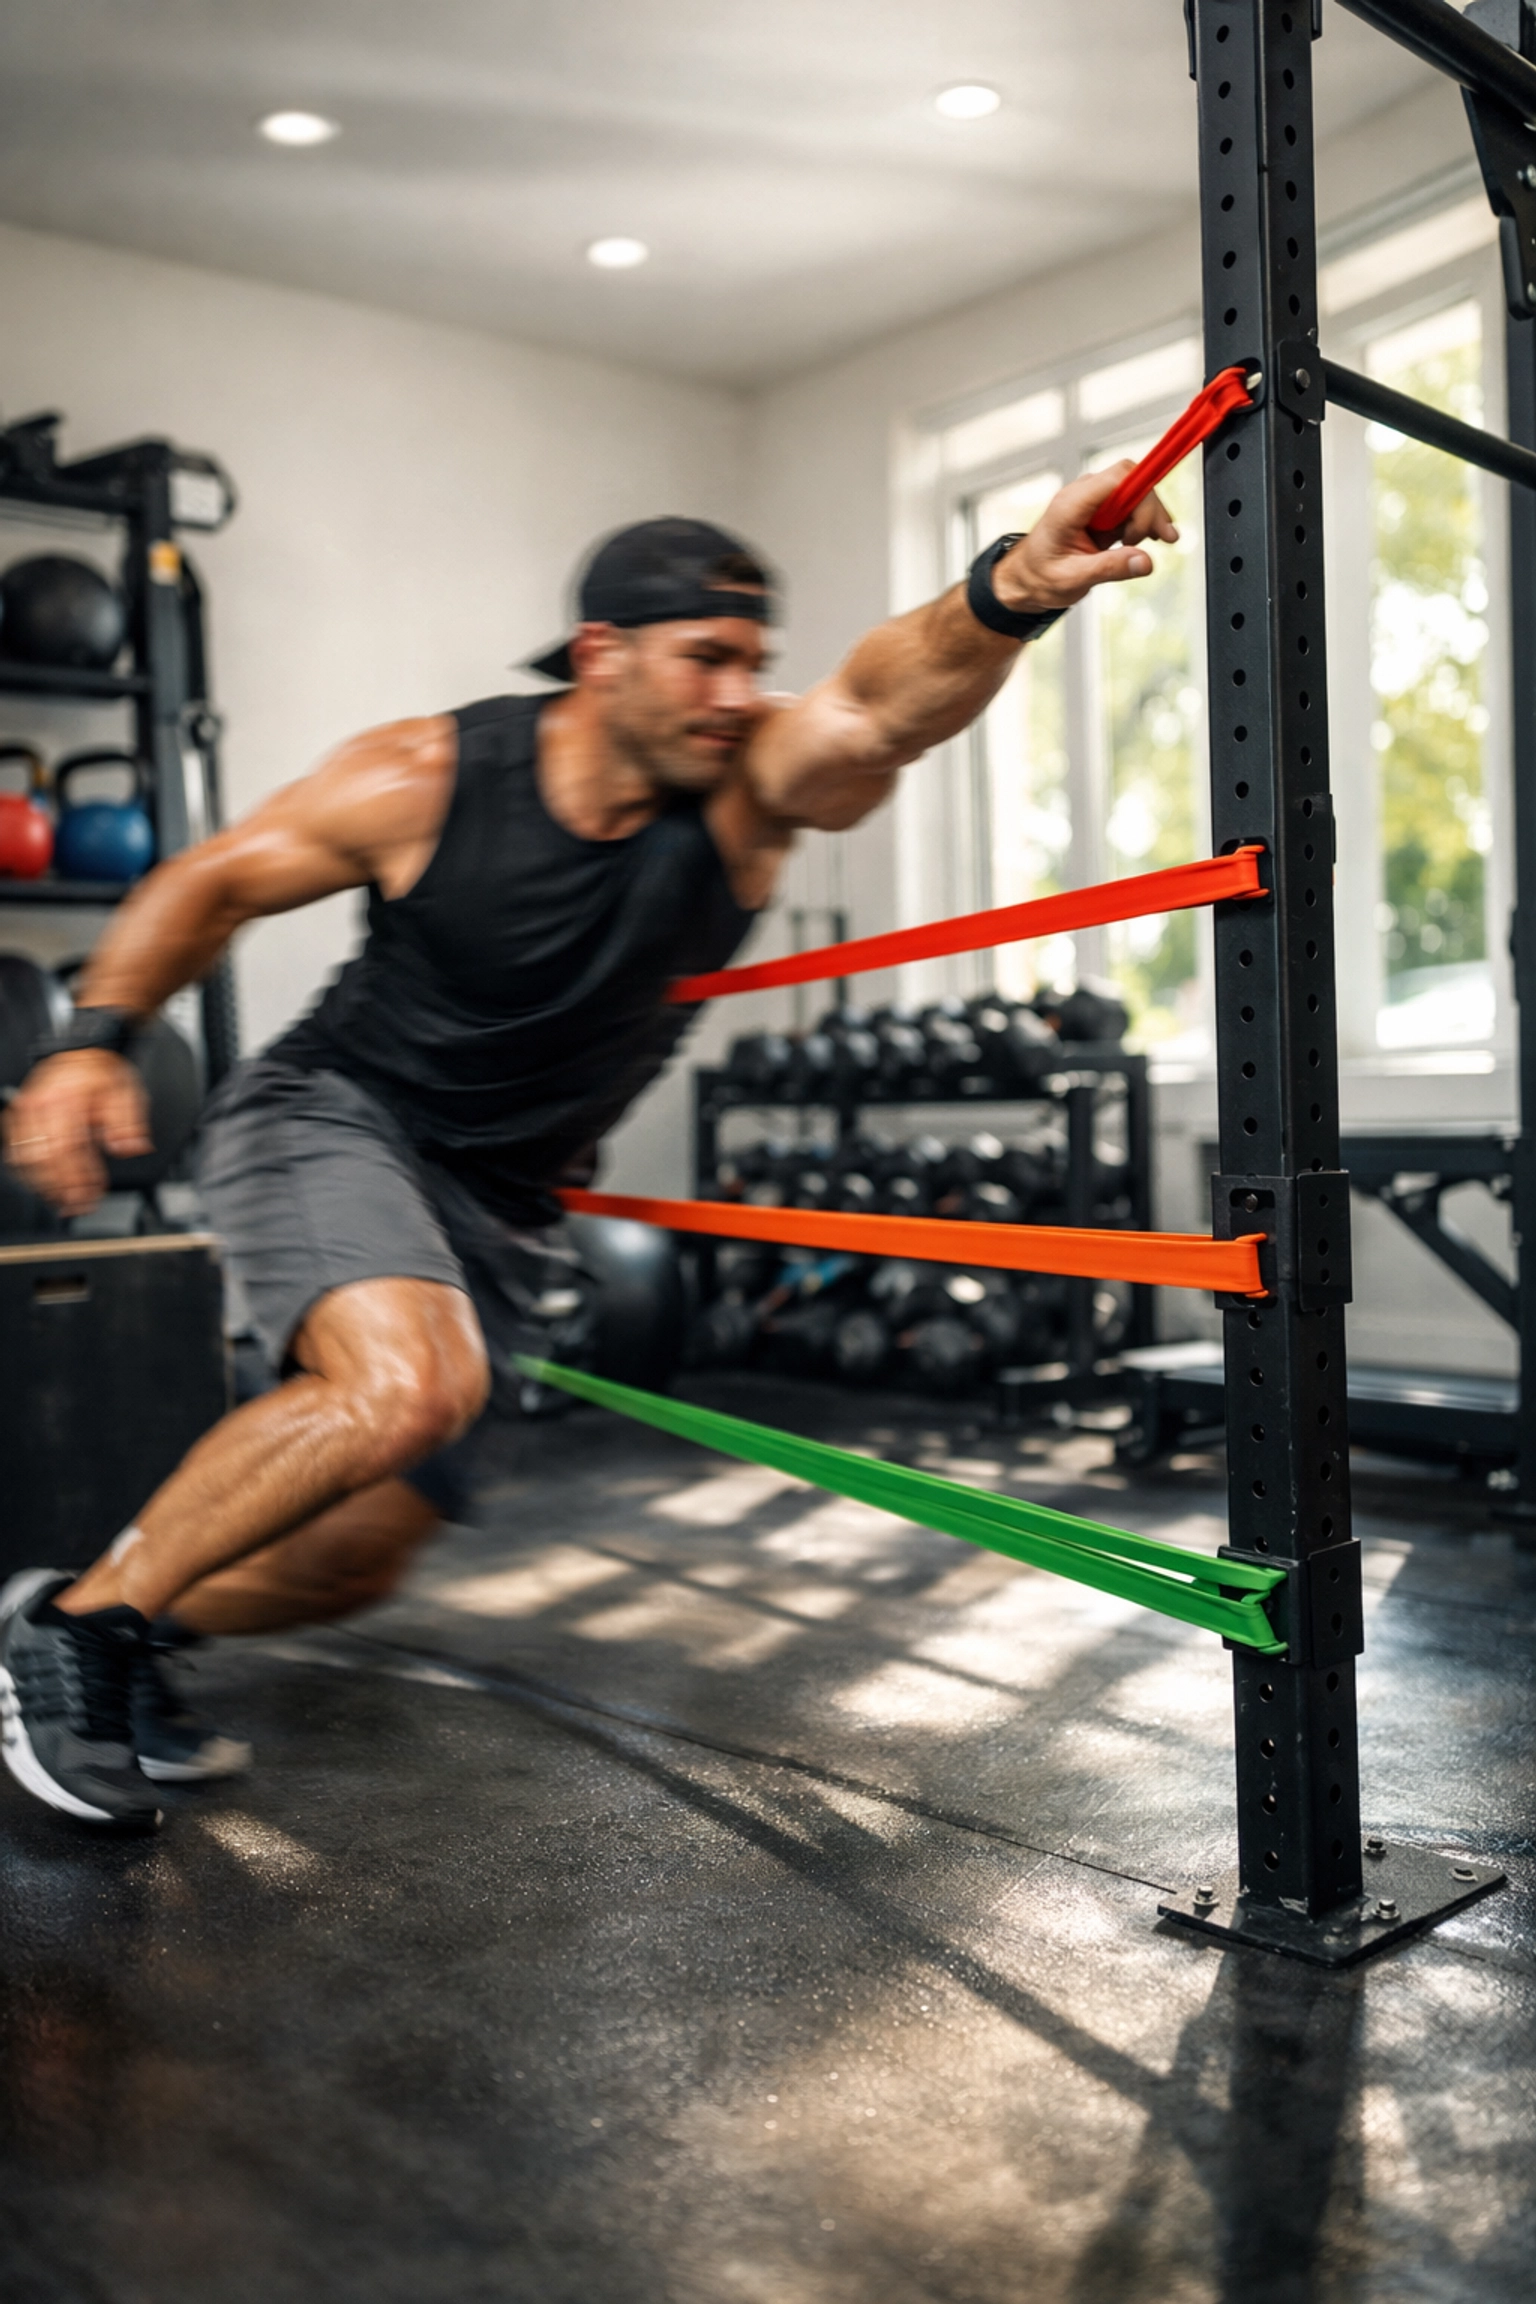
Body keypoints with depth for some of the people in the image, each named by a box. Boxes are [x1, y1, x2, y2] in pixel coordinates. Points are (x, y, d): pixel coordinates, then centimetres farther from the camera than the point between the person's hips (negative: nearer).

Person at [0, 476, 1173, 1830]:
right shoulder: (430, 779, -16)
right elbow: (215, 882, -3)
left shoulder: (751, 786, -14)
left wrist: (1016, 590, -55)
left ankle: (127, 1630, 38)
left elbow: (896, 698, -35)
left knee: (357, 1557, 9)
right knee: (410, 1386, -33)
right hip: (330, 1119, -4)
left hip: (497, 1210, 4)